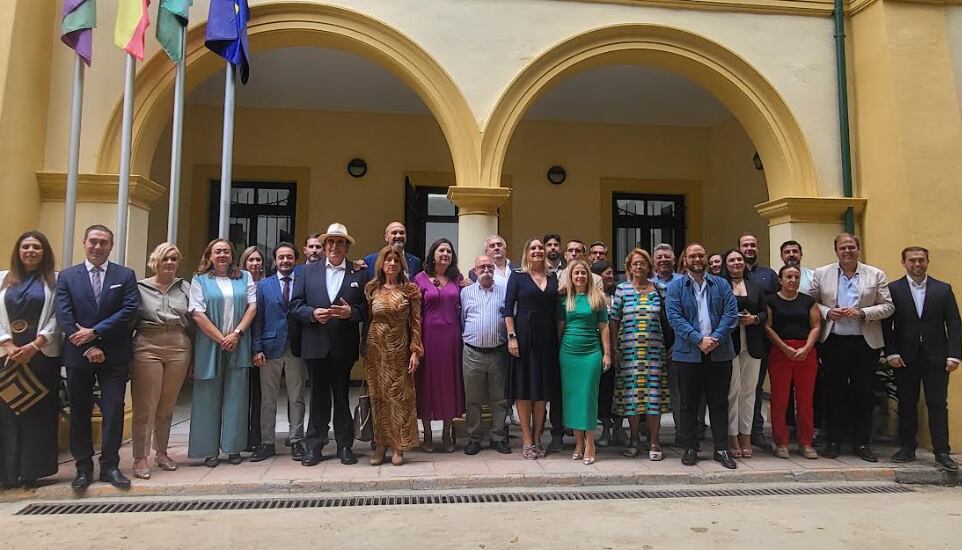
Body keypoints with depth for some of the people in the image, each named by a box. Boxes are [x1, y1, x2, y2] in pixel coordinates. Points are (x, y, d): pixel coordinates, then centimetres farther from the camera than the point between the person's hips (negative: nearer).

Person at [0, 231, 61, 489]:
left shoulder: (55, 280, 4)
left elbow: (57, 317, -3)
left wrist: (34, 345, -12)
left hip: (43, 354, -2)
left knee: (39, 411, 1)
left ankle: (32, 471, 9)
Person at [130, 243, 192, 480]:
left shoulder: (184, 287, 9)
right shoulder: (140, 287, 2)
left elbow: (192, 319, 9)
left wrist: (190, 349, 5)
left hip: (179, 348, 3)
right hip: (147, 347, -2)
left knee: (167, 406, 13)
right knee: (145, 407, 0)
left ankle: (161, 453, 27)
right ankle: (140, 458, 9)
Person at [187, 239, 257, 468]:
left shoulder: (245, 277, 11)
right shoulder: (200, 280, 5)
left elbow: (252, 306, 3)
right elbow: (198, 313, -4)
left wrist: (236, 334, -9)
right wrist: (221, 339, -10)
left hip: (238, 346, 2)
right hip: (210, 345, -1)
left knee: (236, 396, 3)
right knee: (209, 397, 3)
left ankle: (234, 447, 11)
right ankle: (210, 450, 10)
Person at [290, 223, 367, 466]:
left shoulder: (359, 274, 4)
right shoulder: (307, 271, 8)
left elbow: (366, 309, 2)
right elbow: (295, 305, 4)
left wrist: (350, 312, -17)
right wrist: (312, 313, -13)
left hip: (343, 346, -1)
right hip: (315, 344, 1)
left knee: (342, 395, 8)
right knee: (318, 396, 8)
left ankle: (344, 445, 18)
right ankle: (314, 445, 17)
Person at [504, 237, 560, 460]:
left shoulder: (553, 277, 11)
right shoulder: (517, 276, 0)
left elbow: (557, 309, 12)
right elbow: (508, 308, -4)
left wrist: (559, 336, 6)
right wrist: (511, 336, -13)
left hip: (547, 337, 4)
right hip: (524, 335, -4)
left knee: (543, 388, 8)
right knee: (524, 387, 0)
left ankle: (537, 437, 18)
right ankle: (527, 440, 8)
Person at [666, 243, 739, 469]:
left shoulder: (721, 284, 10)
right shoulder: (676, 287, 4)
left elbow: (731, 313, -1)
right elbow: (675, 317, -7)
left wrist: (715, 338, -14)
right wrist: (699, 339, -17)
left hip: (719, 353, 2)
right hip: (688, 354, -1)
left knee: (719, 403, 8)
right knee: (689, 404, 6)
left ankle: (721, 449, 18)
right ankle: (689, 448, 17)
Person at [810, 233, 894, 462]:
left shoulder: (876, 275, 4)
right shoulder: (821, 274, 5)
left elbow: (887, 306, 2)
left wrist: (862, 313, -14)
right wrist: (827, 312, -11)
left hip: (866, 342, 0)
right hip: (833, 341, 0)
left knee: (864, 393, 5)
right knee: (835, 392, 7)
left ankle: (862, 443, 17)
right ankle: (833, 441, 16)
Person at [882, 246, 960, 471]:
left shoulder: (943, 289, 7)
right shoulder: (893, 289, 3)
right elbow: (886, 324, 0)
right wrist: (891, 353, -8)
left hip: (935, 357, 1)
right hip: (905, 358, 0)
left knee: (938, 404, 1)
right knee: (906, 404, 7)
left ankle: (941, 452, 8)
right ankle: (907, 448, 15)